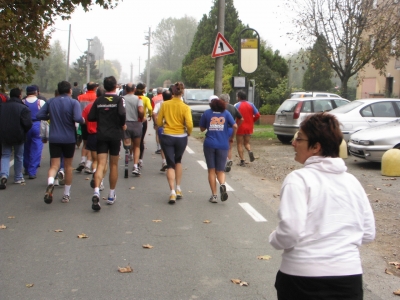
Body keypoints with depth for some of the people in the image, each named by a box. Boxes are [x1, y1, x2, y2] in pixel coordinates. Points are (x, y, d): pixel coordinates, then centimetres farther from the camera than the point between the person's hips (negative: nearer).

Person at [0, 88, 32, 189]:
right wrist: (24, 132, 1)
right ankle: (18, 177, 21)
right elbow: (28, 123, -19)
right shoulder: (23, 108, -12)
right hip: (18, 136, -3)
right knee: (18, 156, 12)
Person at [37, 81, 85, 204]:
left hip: (54, 138, 2)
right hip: (69, 138, -1)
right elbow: (78, 118, -23)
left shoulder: (51, 102, 3)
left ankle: (50, 183, -33)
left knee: (54, 165, 0)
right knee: (68, 166, 13)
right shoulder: (73, 102, -8)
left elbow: (39, 115, 1)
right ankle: (66, 194, 19)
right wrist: (83, 120, -1)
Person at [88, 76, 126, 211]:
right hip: (115, 135, -1)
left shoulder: (98, 100, 4)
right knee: (114, 165, 11)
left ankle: (96, 192, -26)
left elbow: (90, 117, 1)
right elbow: (122, 113, -22)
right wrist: (123, 125, -5)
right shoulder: (119, 99, -5)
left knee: (101, 165, -3)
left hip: (101, 135, 2)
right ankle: (111, 196, 20)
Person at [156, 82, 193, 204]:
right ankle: (178, 189, 22)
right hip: (181, 138, 0)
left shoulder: (165, 105, -4)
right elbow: (189, 124, -16)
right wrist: (188, 133, 4)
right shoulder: (185, 107, -9)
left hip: (167, 137, 0)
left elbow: (158, 123, -1)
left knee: (170, 164, 4)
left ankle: (172, 192, -9)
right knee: (178, 161, 22)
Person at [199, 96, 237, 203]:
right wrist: (231, 137, 10)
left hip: (209, 144, -1)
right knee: (220, 170, 11)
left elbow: (202, 129, 10)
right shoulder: (226, 113, 5)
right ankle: (222, 184, -20)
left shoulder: (207, 113, 3)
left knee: (211, 170, 8)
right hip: (223, 145, 1)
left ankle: (214, 195, 4)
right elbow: (235, 126, -4)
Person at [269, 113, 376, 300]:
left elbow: (290, 231, -21)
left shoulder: (298, 179, -12)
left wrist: (274, 240, -1)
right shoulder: (352, 181, 5)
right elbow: (368, 234, 9)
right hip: (349, 274, 5)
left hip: (303, 276, -4)